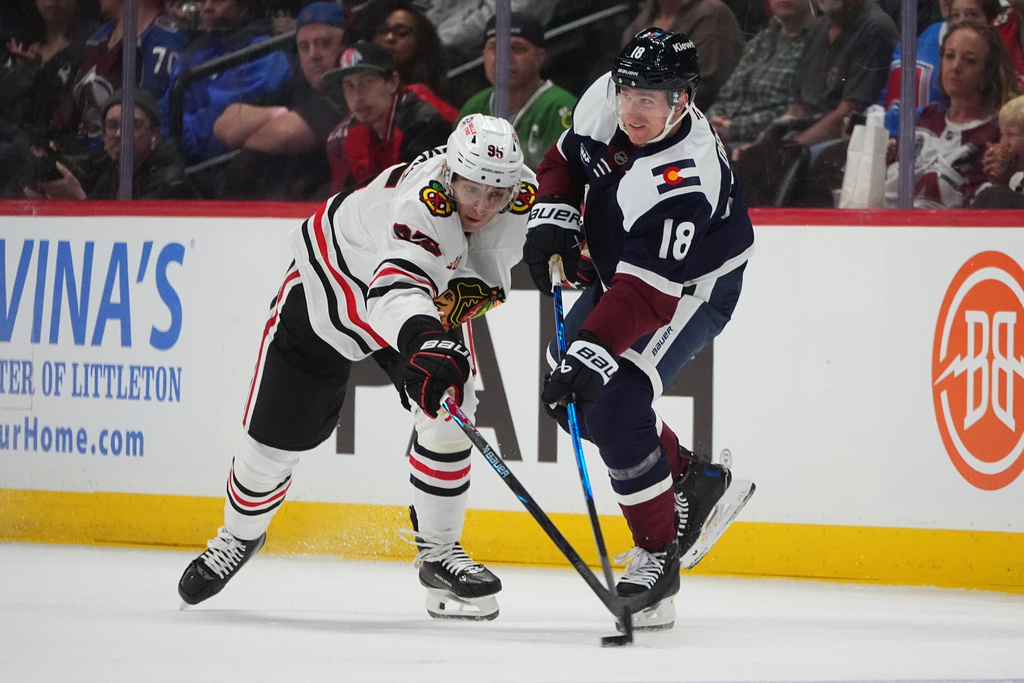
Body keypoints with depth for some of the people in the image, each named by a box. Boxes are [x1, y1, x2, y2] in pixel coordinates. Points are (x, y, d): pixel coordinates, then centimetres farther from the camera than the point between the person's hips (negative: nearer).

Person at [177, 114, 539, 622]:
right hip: (328, 293, -5)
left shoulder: (519, 194, -22)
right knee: (274, 440, 3)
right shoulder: (420, 203, -45)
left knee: (448, 411, -20)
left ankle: (438, 550, -2)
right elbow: (398, 287, -64)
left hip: (426, 309, 5)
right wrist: (427, 343, -81)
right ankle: (239, 535, 35)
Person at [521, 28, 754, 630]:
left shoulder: (685, 179, -37)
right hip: (622, 266, 9)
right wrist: (554, 217, -9)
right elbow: (567, 159, 7)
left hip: (694, 288, -9)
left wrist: (593, 352, -45)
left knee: (615, 406, -22)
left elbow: (646, 294, -40)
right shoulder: (605, 105, -16)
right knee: (570, 395, 8)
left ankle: (658, 555, -9)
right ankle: (694, 483, 24)